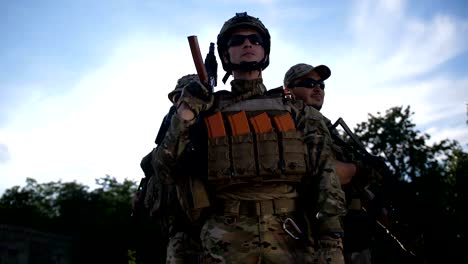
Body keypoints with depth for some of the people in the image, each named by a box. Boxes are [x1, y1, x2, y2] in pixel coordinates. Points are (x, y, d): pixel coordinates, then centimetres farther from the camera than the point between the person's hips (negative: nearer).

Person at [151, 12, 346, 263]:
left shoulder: (297, 112, 13)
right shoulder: (207, 112, 13)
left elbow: (324, 177, 3)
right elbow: (165, 166, 6)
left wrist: (331, 243, -10)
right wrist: (185, 112, -6)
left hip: (292, 241, 1)